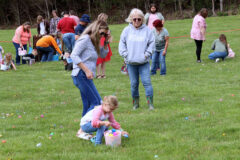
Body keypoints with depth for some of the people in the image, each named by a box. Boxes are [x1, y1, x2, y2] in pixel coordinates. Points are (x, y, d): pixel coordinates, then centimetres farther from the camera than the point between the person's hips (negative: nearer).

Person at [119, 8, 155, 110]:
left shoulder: (147, 30, -2)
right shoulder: (127, 30, 3)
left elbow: (152, 43, 2)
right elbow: (122, 44, 7)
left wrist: (147, 54, -7)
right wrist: (125, 55, -3)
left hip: (144, 62, -2)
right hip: (131, 63, 2)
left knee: (147, 82, -8)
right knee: (134, 84, 8)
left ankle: (150, 103, -4)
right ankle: (135, 103, 21)